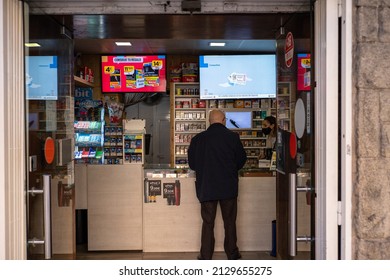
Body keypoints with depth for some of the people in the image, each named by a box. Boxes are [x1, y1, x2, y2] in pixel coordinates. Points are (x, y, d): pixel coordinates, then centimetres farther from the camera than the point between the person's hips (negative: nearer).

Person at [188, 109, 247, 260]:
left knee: (208, 222, 8)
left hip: (206, 187, 1)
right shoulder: (232, 137, -7)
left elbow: (192, 163, 4)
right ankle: (232, 253, 20)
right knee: (230, 221, 12)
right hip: (228, 186, 0)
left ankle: (206, 256, 10)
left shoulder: (198, 139, -4)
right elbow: (241, 159, 4)